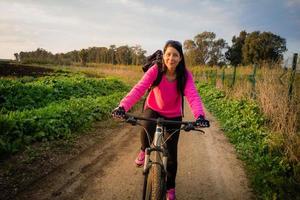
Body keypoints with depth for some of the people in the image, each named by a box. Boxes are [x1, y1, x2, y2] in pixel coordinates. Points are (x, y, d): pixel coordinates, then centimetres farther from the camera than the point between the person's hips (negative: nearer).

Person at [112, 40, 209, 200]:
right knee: (147, 127, -37)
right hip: (153, 109, -1)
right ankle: (144, 150, 0)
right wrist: (123, 106, -51)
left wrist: (199, 115, -54)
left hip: (173, 115, 1)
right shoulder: (155, 70, -23)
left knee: (171, 153, 3)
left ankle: (170, 187, 30)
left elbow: (193, 95, -34)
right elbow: (139, 88, -34)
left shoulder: (185, 75, -20)